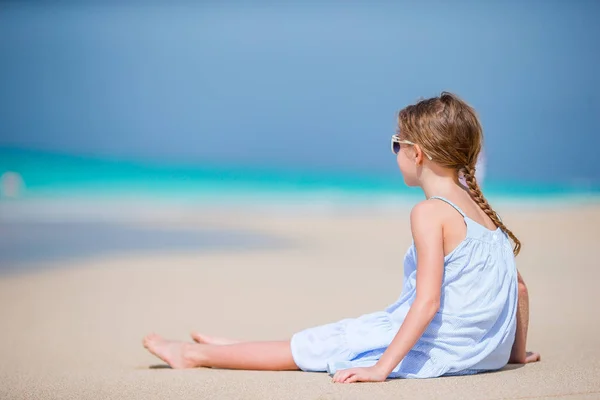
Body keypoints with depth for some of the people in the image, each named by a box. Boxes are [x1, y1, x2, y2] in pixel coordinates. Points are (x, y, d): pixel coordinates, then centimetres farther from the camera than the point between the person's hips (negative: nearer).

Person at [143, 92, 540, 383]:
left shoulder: (430, 212, -17)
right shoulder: (481, 208, 9)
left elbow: (427, 302, -24)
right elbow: (519, 287, 13)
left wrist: (382, 368, -24)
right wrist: (517, 351, 24)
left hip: (438, 349, -8)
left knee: (309, 347, 4)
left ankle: (196, 354, 16)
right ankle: (232, 347, 35)